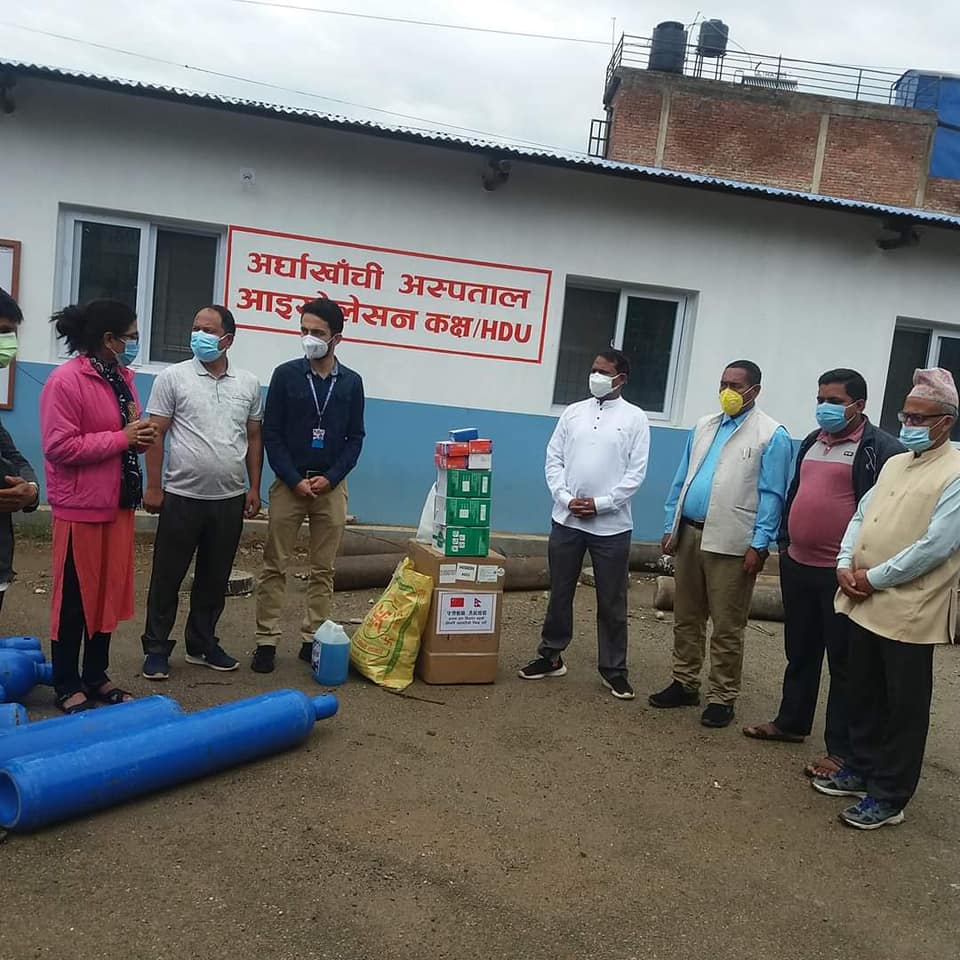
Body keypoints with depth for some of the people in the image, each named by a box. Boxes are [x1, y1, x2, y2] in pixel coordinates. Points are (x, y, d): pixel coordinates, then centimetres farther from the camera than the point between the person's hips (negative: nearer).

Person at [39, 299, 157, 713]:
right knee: (74, 597, 4)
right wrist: (121, 437, -19)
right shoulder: (66, 380, -14)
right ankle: (67, 686, 17)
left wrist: (141, 435, -1)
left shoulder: (122, 377, 10)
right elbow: (60, 447, -20)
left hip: (118, 503, 8)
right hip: (81, 507, -8)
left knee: (111, 593, 13)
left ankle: (96, 676, 27)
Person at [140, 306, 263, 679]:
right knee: (167, 576, 5)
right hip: (182, 496, -3)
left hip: (230, 499, 3)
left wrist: (253, 487, 7)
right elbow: (155, 435, -3)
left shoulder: (248, 383, 6)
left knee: (214, 578, 13)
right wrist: (153, 487, -8)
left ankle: (202, 644, 27)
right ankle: (156, 648, 17)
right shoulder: (174, 377, -3)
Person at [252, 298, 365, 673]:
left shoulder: (351, 382, 3)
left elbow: (355, 438, 5)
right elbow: (271, 434, -3)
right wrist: (295, 480, -10)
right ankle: (267, 640, 10)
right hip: (289, 482, -1)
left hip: (331, 485, 2)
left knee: (323, 569, 6)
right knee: (275, 566, 2)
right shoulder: (286, 374, -1)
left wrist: (330, 478, -8)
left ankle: (312, 639, 16)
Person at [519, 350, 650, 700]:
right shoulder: (573, 412, 9)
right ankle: (551, 656, 26)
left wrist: (600, 503, -12)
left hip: (612, 524, -3)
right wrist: (566, 498, -8)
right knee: (560, 593, 12)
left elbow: (636, 472, -5)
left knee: (612, 602, 5)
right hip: (567, 519, 3)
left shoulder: (635, 418, 0)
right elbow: (554, 459, 6)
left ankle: (613, 670, 16)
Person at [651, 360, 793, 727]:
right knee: (686, 618, 15)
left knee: (727, 627, 2)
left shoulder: (772, 435, -4)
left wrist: (759, 545, -14)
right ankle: (685, 684, 28)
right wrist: (670, 527, 11)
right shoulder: (703, 426, 14)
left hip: (731, 543, -6)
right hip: (689, 535, 6)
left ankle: (722, 698, 13)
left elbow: (771, 496, -9)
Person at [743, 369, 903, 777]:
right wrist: (783, 542, 19)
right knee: (800, 653, 20)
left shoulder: (882, 449, -11)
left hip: (842, 574, -7)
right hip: (797, 566, 7)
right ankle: (791, 723, 35)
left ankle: (841, 751, 12)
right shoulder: (812, 442, 13)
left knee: (844, 663, 3)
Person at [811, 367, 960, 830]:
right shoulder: (894, 463, 13)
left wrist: (874, 577, -15)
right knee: (864, 696, 19)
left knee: (904, 708, 6)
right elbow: (861, 515, 14)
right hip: (864, 603, 8)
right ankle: (861, 768, 35)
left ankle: (889, 796, 17)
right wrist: (845, 564, -2)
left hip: (908, 612, -7)